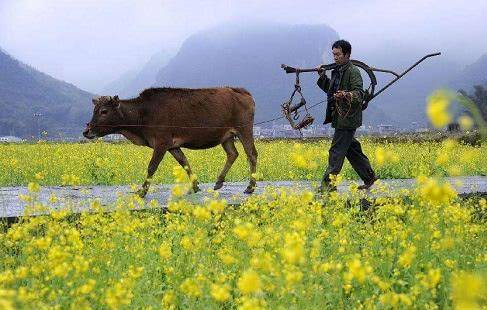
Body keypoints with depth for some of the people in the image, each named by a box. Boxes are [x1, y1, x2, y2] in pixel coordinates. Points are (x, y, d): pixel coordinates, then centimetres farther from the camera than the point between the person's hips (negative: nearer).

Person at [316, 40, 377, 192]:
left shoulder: (353, 71, -11)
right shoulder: (337, 71, 16)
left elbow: (359, 93, -20)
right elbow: (330, 89, 29)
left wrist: (346, 95, -38)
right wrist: (322, 76, 14)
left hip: (348, 119, -9)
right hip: (339, 118, 9)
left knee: (337, 150, -8)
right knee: (351, 149, 15)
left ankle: (328, 183, -6)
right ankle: (369, 177, 24)